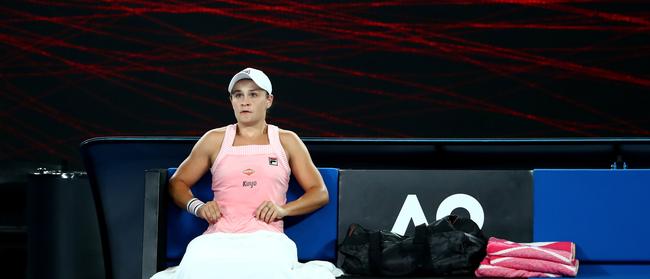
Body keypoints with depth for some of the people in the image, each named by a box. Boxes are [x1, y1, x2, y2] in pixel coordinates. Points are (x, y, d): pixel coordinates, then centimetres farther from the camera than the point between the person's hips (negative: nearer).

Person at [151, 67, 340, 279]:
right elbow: (177, 183, 23)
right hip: (219, 235, 0)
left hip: (266, 236, 0)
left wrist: (284, 209, -3)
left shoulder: (286, 141, 17)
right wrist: (197, 207, 1)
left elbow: (320, 193, 16)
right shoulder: (214, 140, 19)